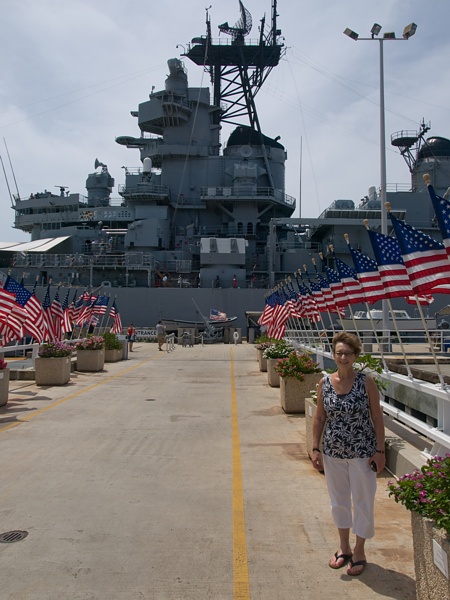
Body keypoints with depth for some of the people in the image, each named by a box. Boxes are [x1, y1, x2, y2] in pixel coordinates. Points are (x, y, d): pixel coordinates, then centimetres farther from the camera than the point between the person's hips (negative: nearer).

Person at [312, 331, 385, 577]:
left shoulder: (366, 382, -11)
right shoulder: (324, 383, -3)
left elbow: (377, 418, -7)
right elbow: (319, 418, 3)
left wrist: (380, 451, -8)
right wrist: (315, 448, 1)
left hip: (362, 453, -3)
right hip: (333, 453, 3)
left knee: (362, 501, 10)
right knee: (338, 500, 17)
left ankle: (359, 551, 31)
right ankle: (344, 547, 38)